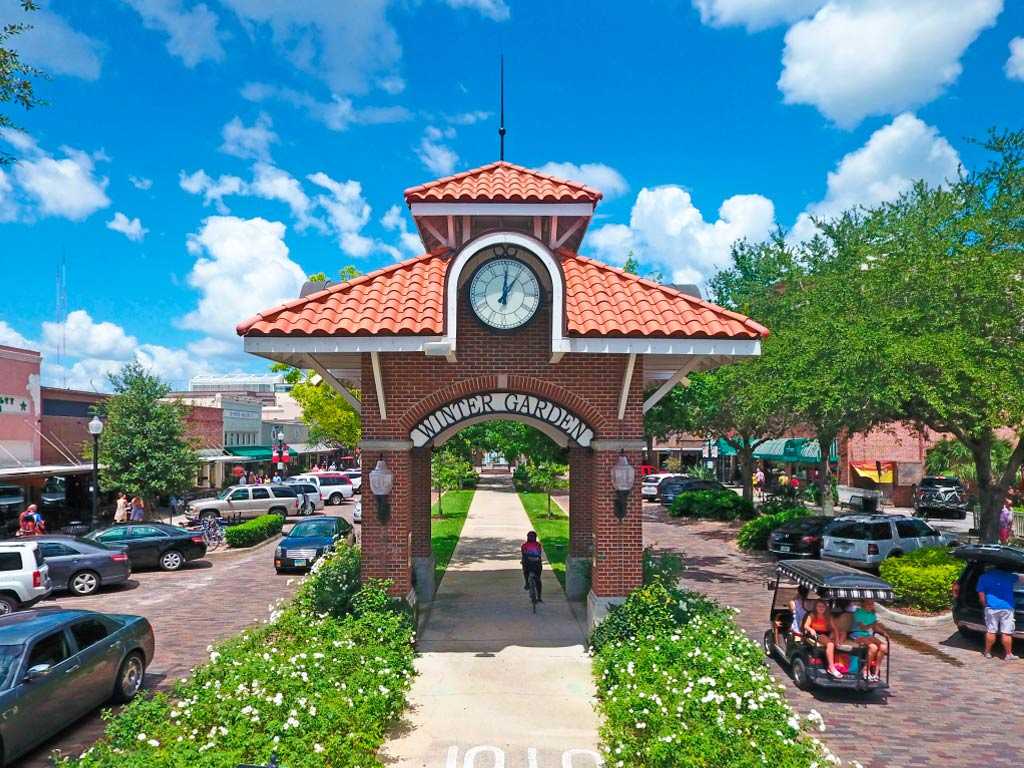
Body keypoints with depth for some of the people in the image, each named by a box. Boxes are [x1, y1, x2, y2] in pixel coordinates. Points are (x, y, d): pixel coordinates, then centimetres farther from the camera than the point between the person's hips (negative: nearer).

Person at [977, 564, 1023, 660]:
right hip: (1007, 607, 0)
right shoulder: (1008, 576, 5)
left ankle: (988, 652, 15)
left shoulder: (983, 577, 4)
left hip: (991, 608, 0)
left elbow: (981, 595, 3)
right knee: (1007, 633, 4)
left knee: (990, 631, 6)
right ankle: (1008, 654, 12)